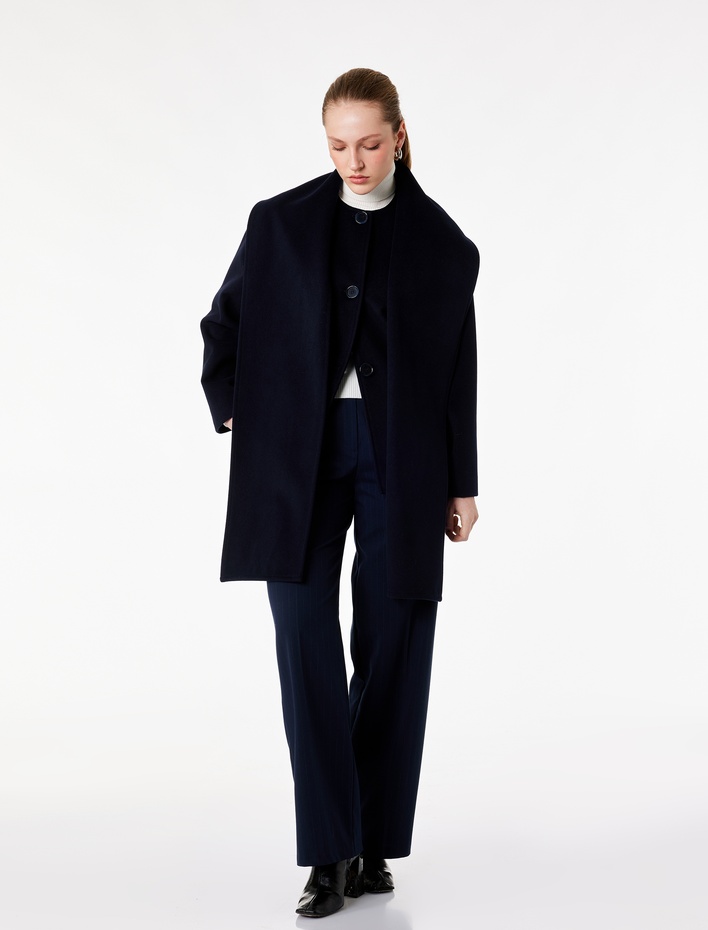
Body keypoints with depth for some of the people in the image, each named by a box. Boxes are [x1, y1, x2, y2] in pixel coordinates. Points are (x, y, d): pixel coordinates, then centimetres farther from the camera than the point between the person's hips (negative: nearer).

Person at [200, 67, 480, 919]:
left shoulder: (443, 247, 4)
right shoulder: (279, 224, 6)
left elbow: (459, 377, 7)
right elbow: (222, 326, 16)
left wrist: (462, 487, 6)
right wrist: (234, 415, 5)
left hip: (400, 457, 0)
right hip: (296, 456, 0)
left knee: (391, 648, 3)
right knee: (306, 644, -6)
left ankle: (375, 841, 15)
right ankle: (331, 852, -1)